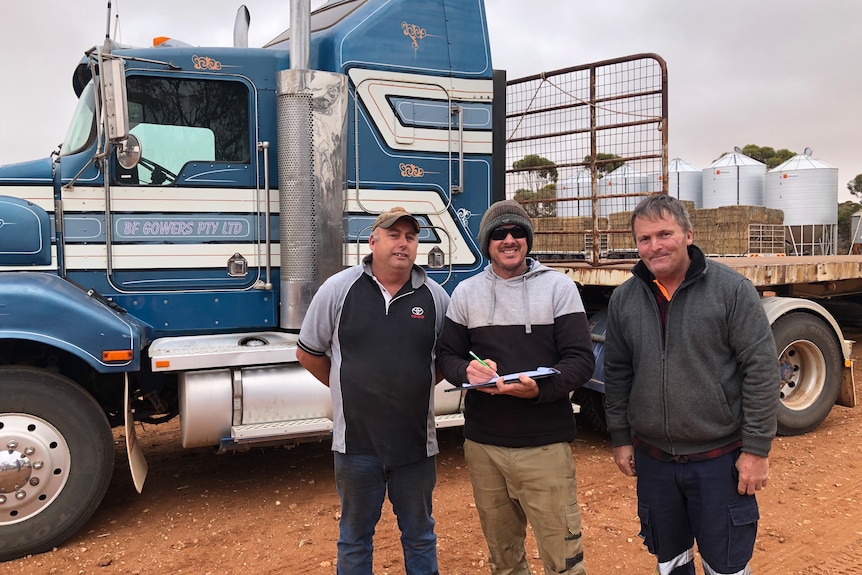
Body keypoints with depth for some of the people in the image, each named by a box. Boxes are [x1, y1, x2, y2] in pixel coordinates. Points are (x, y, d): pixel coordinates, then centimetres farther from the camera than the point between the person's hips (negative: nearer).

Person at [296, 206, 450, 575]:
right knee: (355, 536, 17)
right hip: (356, 441, -1)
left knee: (420, 536, 18)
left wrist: (416, 387, 5)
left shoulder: (435, 296, -1)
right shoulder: (339, 289, -5)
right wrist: (349, 390, 8)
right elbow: (308, 354, 4)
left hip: (416, 442, 1)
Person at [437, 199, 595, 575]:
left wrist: (540, 389, -24)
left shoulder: (559, 287, -1)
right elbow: (447, 355, 10)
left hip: (545, 445, -3)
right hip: (482, 445, 3)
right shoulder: (466, 293, 8)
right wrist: (467, 372, -13)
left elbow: (581, 360, -5)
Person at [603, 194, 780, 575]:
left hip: (720, 458, -3)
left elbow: (761, 369, -11)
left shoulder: (731, 289, -11)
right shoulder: (623, 299, 1)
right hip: (653, 458, 4)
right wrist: (620, 439, 9)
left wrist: (757, 449, -12)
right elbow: (617, 373, 8)